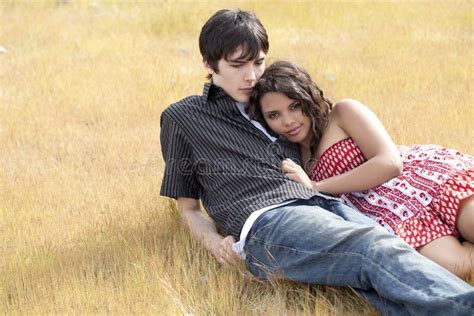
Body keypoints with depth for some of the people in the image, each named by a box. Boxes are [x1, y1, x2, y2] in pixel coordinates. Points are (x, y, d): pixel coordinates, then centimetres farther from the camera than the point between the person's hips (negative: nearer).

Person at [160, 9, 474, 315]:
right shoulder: (182, 118, 20)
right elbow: (189, 208, 19)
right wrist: (215, 241, -2)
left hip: (324, 203, 5)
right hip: (266, 222, -5)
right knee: (378, 249, -35)